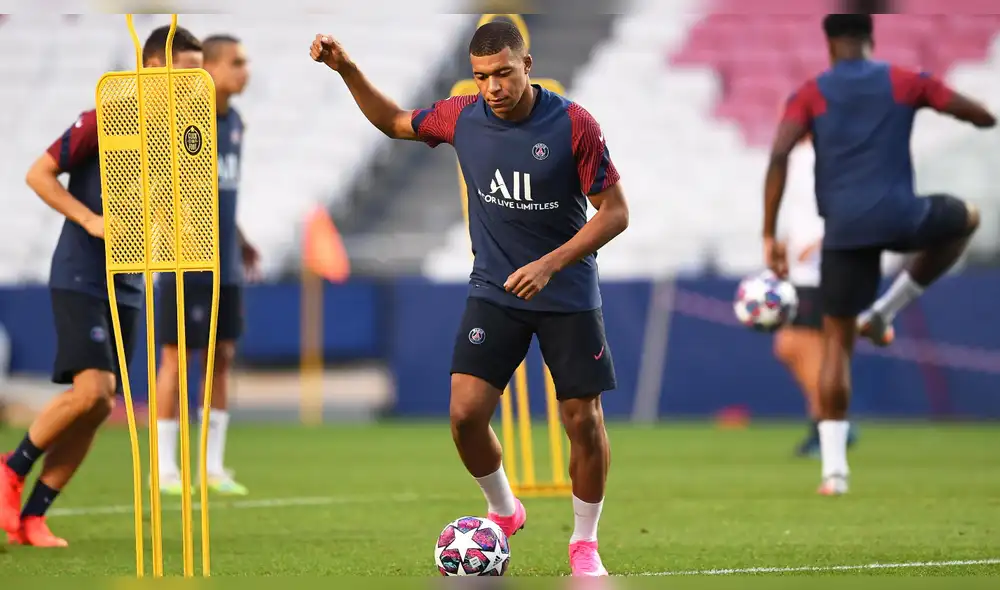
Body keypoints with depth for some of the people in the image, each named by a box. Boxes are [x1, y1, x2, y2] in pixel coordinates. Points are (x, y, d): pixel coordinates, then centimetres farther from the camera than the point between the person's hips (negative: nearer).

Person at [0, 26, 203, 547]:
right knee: (91, 390, -20)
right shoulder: (104, 123, -12)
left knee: (98, 407, 2)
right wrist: (90, 220, -20)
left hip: (127, 287, 7)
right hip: (80, 279, -7)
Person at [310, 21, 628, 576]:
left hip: (569, 296, -3)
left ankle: (585, 543, 18)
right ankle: (503, 511, 18)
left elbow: (615, 212, -12)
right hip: (493, 293, 3)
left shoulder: (574, 125, -15)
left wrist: (550, 264, -21)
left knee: (584, 421, -1)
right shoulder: (462, 116, -4)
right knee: (466, 413, -9)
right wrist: (348, 71, 4)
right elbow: (395, 122, 16)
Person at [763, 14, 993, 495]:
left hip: (844, 230, 1)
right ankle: (884, 312, 20)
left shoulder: (810, 95, 7)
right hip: (899, 217, -1)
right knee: (966, 218, 31)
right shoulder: (904, 82, 8)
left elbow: (779, 156, -8)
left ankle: (834, 467, 0)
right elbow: (983, 117, 10)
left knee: (837, 342, 11)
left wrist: (769, 236, -5)